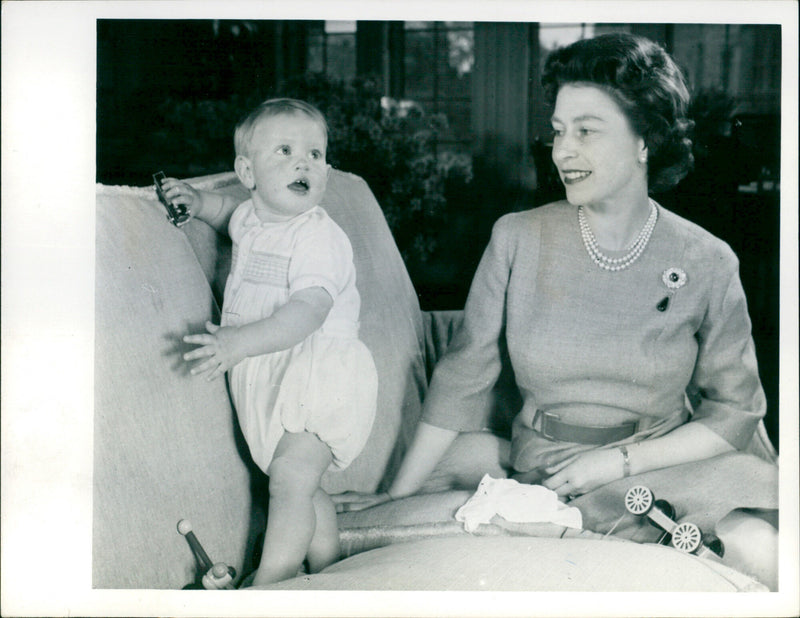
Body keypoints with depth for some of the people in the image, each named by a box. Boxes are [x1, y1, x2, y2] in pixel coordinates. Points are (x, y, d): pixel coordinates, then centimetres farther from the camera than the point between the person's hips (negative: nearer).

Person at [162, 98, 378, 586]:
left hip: (322, 372, -8)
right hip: (268, 378, 8)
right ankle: (328, 566, 29)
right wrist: (199, 201, 17)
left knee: (290, 476, -15)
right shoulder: (249, 220, 8)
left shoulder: (319, 237, -19)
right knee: (302, 485, 14)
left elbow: (309, 311, -32)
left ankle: (269, 584, -7)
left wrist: (239, 342, -40)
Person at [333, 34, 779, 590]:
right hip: (541, 472, 3)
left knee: (762, 553, -29)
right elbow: (462, 375, 1)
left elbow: (735, 410, 0)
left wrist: (619, 462, -12)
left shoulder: (707, 263, -5)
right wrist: (399, 493, 1)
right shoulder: (518, 239, -4)